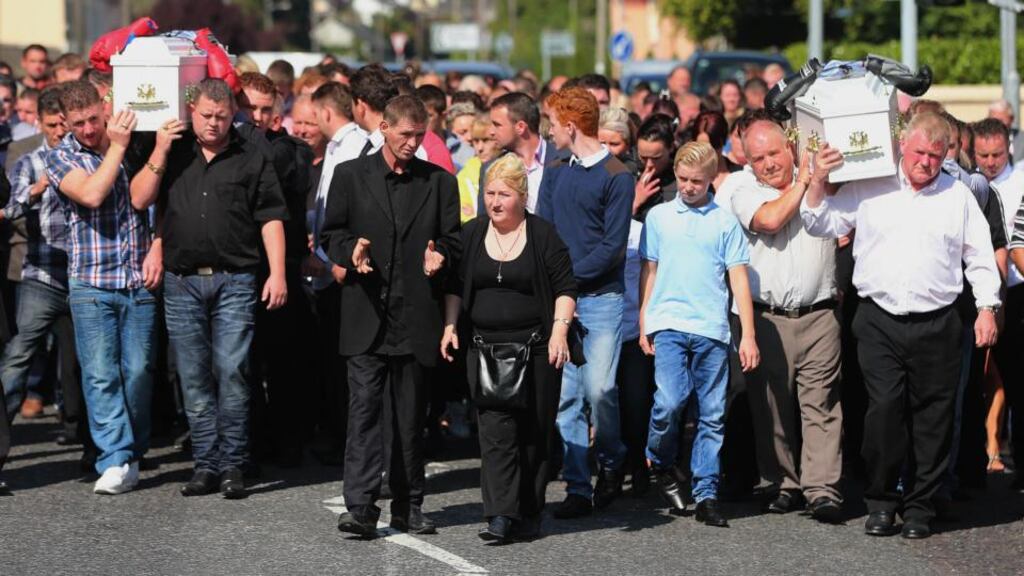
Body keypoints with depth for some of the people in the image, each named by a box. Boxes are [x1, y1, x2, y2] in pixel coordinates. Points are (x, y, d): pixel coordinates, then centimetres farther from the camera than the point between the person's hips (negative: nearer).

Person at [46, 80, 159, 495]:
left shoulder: (133, 142, 8)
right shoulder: (61, 157, 1)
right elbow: (91, 194, -17)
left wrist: (157, 249, 1)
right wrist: (116, 147, -10)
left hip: (140, 279, 1)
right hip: (91, 282, -1)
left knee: (139, 370, -1)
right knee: (100, 374, -5)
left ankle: (132, 452, 13)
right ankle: (115, 461, -4)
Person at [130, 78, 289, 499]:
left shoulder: (251, 157, 5)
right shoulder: (172, 152, 11)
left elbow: (271, 218, 2)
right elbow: (139, 200, 3)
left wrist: (277, 274, -7)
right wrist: (160, 153, -7)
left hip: (234, 279, -2)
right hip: (182, 282, 2)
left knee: (231, 373, -7)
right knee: (194, 378, 5)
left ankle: (232, 466, 0)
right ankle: (206, 465, 10)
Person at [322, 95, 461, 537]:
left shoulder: (440, 182, 10)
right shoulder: (350, 176, 7)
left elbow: (453, 243, 11)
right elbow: (331, 234, 8)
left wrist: (439, 257, -11)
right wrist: (350, 252, -12)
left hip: (416, 316, 2)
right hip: (366, 315, -2)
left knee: (411, 415, 8)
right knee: (365, 409, -9)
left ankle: (408, 506, 15)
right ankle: (360, 506, -13)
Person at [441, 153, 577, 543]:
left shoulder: (544, 236, 0)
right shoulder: (471, 235, 9)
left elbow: (565, 288, 0)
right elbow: (455, 286, 14)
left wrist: (559, 329, -11)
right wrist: (450, 326, 3)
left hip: (536, 347, -2)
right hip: (485, 347, 2)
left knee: (535, 433, 3)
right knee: (495, 429, -9)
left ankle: (529, 514, 14)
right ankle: (501, 515, -16)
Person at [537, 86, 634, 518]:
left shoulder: (617, 177, -4)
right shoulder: (555, 174, 14)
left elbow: (613, 246, -9)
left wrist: (571, 273, -14)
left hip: (601, 298, -5)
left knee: (599, 389, -13)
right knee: (566, 396, 1)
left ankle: (612, 459, 15)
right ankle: (578, 487, 5)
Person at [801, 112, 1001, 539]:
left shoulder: (958, 196, 9)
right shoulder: (868, 189, 7)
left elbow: (980, 257, 12)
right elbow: (819, 224, 11)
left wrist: (987, 308, 4)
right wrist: (818, 182, -4)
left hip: (936, 325, 1)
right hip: (880, 323, -1)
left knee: (933, 417, 2)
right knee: (884, 410, -8)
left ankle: (919, 505, 11)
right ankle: (881, 500, 5)